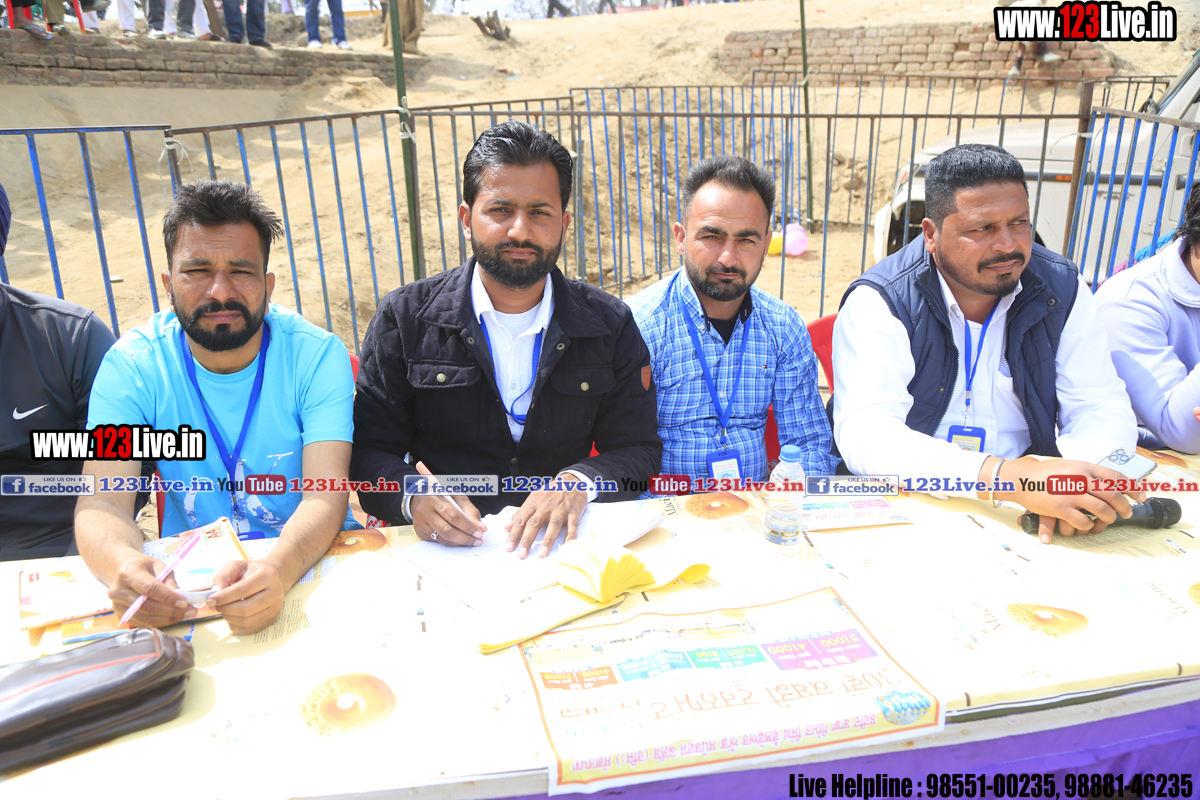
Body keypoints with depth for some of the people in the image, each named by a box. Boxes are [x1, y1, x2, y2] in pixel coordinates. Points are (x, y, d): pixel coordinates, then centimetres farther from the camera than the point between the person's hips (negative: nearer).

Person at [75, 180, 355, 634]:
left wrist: (280, 569, -41)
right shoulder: (131, 366, -5)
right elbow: (101, 503, -13)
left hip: (311, 560, -2)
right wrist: (120, 563, -37)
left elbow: (325, 495, -19)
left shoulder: (317, 355, -9)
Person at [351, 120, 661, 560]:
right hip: (443, 548, 1)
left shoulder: (610, 324, 3)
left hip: (562, 546, -1)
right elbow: (369, 450, 0)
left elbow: (639, 449, 4)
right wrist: (412, 495, -22)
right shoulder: (404, 318, 0)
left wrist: (578, 482, -18)